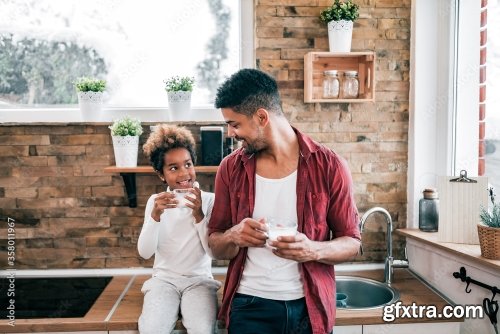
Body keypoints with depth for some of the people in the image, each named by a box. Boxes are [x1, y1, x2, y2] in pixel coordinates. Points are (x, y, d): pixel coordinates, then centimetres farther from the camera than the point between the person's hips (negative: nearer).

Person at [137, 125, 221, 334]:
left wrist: (198, 214, -21)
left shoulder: (209, 200, -2)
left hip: (199, 279, -1)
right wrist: (155, 215, -20)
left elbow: (213, 251, -8)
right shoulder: (156, 201, 3)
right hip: (164, 279, 1)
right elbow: (145, 253, -5)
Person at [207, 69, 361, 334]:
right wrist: (233, 236, -18)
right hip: (249, 306, 1)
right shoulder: (230, 168, -2)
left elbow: (352, 242, -3)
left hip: (309, 307, 0)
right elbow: (215, 246, 4)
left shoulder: (328, 166, -9)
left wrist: (314, 250, -23)